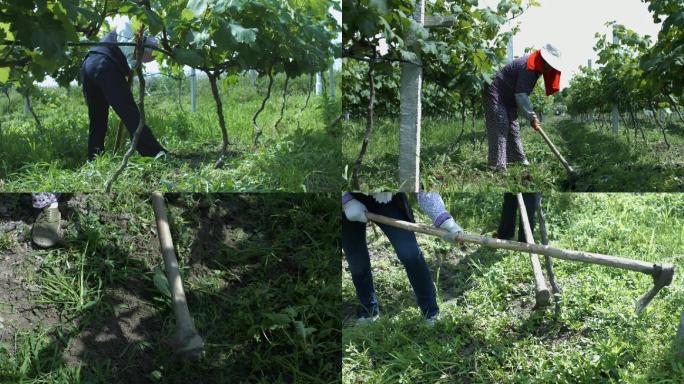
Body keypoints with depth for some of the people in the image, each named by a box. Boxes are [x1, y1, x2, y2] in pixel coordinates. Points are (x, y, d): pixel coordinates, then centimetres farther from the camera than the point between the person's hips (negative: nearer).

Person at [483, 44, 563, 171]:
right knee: (500, 128, -16)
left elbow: (522, 93, 16)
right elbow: (521, 94, -28)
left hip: (508, 98, 11)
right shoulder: (528, 68, -25)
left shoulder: (535, 67, 6)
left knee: (513, 128, 9)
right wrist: (532, 117, -26)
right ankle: (497, 165, -18)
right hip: (496, 95, -11)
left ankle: (519, 159, 13)